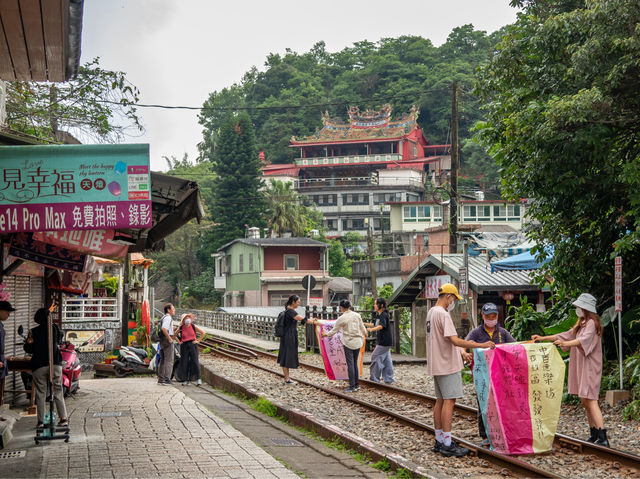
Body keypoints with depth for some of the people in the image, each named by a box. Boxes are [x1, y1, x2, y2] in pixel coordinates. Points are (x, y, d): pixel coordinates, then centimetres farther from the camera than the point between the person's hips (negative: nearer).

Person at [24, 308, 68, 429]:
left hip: (39, 365, -1)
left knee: (40, 393, 5)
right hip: (55, 363, 1)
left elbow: (28, 349, 1)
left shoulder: (33, 332, -3)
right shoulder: (54, 328, 2)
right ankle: (63, 418, -2)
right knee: (58, 391, 5)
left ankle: (40, 421, 3)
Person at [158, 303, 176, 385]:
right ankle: (167, 379, -15)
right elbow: (163, 329, -25)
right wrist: (170, 338, -21)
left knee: (162, 360, 13)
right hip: (167, 339, -10)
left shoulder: (164, 317, 19)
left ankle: (160, 379, 17)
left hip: (162, 340, 10)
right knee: (169, 360, -10)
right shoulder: (168, 317, -12)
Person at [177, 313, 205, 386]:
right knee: (184, 362, 2)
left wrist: (198, 341, 0)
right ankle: (186, 380, 11)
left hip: (193, 345, -1)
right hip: (184, 346, 1)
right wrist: (179, 342, 6)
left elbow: (203, 333, 5)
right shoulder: (180, 328, 1)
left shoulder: (193, 326, -1)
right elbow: (175, 335, 17)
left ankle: (198, 379, -5)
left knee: (194, 361, -8)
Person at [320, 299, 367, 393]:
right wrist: (365, 334, 34)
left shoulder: (341, 318, -11)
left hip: (348, 343, -5)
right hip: (358, 342, 5)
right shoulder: (357, 315, 2)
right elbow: (362, 327, 13)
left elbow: (334, 330, -2)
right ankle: (357, 384, 18)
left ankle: (352, 386, -3)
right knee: (355, 363, 15)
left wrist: (326, 334, 16)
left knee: (350, 364, -2)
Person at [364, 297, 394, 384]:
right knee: (386, 360, 10)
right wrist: (364, 324, 28)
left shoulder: (384, 315, -16)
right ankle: (388, 379, 13)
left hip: (384, 342, -10)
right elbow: (375, 325, 32)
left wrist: (371, 329, -42)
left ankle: (374, 378, -1)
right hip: (383, 342, 10)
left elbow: (381, 326, -32)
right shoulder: (379, 315, 16)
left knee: (375, 357, -6)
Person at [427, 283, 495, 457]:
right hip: (447, 365, -10)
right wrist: (481, 345, -23)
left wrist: (467, 343, 24)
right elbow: (455, 341, -25)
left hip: (436, 365, 10)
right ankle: (447, 444, -10)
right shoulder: (443, 314, -17)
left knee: (440, 401, 13)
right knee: (449, 401, -9)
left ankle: (439, 441, 18)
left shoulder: (431, 312, 14)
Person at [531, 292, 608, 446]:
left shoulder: (591, 323, -10)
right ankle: (594, 435, 14)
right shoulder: (581, 324, 20)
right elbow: (566, 335, 26)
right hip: (580, 366, 10)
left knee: (590, 400, -16)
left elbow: (584, 339, -29)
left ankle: (603, 438, -21)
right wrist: (543, 338, 22)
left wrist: (566, 343, -46)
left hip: (589, 366, -10)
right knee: (585, 402, 9)